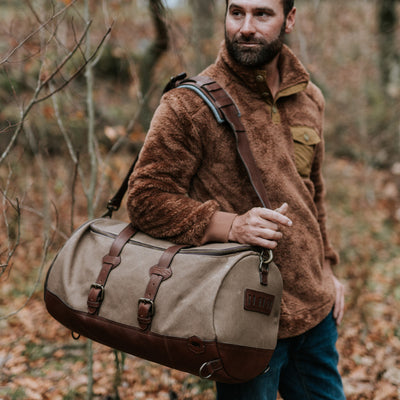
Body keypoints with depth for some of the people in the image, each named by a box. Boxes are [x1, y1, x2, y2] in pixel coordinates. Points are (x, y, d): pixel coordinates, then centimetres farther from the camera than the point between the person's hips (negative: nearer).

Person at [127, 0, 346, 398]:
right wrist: (231, 225, -26)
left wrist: (325, 268, 17)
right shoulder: (187, 105, -13)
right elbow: (146, 199, -14)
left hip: (316, 308, 7)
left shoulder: (309, 99, 8)